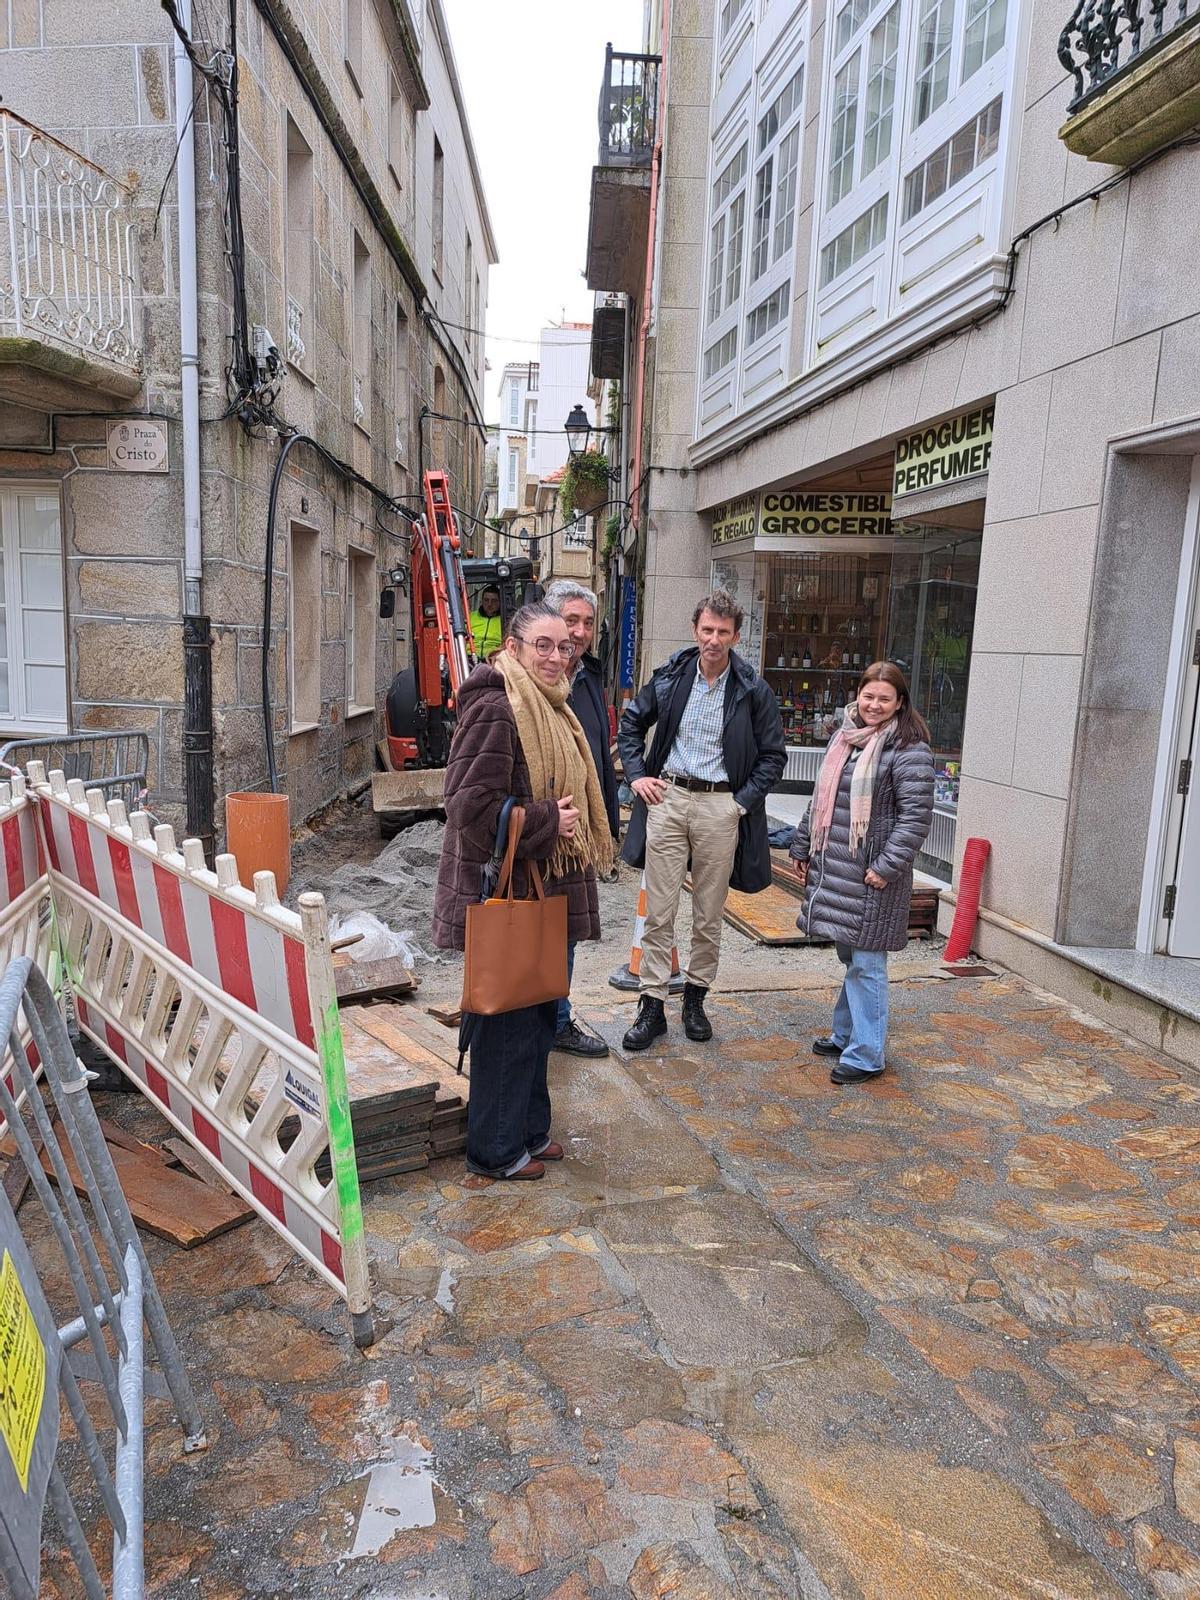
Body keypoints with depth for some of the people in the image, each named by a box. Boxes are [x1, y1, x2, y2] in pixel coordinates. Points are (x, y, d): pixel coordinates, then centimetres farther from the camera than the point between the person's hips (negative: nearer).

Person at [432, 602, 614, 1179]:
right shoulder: (494, 710, -18)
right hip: (503, 893, -10)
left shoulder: (551, 710, 14)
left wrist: (565, 822, 12)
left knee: (537, 1015, 19)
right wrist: (549, 823, -19)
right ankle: (495, 1149, 18)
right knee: (508, 1021, 2)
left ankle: (528, 1128, 35)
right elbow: (473, 806, -25)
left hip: (545, 890, 10)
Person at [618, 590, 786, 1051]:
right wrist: (636, 774, 5)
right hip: (667, 797, 1)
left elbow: (773, 754, 5)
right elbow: (631, 722, 17)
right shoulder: (670, 676, 3)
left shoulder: (752, 690, -2)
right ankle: (652, 1005, 11)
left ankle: (695, 997, 27)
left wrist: (743, 801, -5)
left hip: (720, 805, -1)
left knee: (709, 916, 9)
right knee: (658, 911, 2)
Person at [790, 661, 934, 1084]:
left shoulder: (908, 750, -10)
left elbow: (915, 816, -15)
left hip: (871, 876, -7)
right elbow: (820, 799, 22)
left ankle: (865, 1056, 8)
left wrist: (888, 866, -19)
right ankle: (845, 1035, 31)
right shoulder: (843, 739, 14)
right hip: (834, 868, 7)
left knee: (865, 963, -2)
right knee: (849, 957, 18)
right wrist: (803, 847, 21)